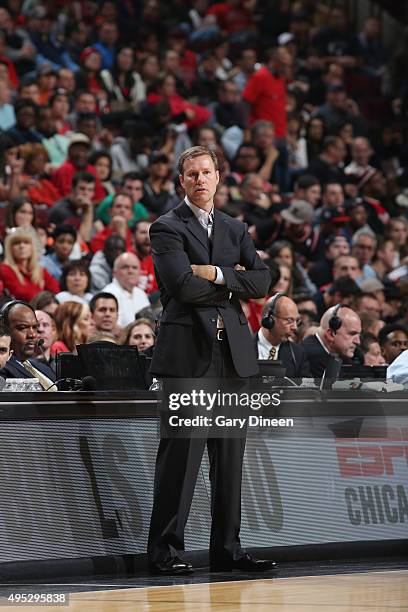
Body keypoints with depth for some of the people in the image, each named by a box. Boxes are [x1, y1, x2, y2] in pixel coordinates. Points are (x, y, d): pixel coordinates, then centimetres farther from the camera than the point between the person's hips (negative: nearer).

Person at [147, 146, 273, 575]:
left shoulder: (235, 230, 19)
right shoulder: (167, 229, 0)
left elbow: (261, 282, 5)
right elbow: (185, 287, -13)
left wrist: (216, 275, -7)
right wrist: (233, 282, -1)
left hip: (233, 354, 6)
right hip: (188, 352, -6)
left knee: (230, 456, 7)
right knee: (180, 456, -6)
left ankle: (227, 549, 12)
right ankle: (165, 551, -1)